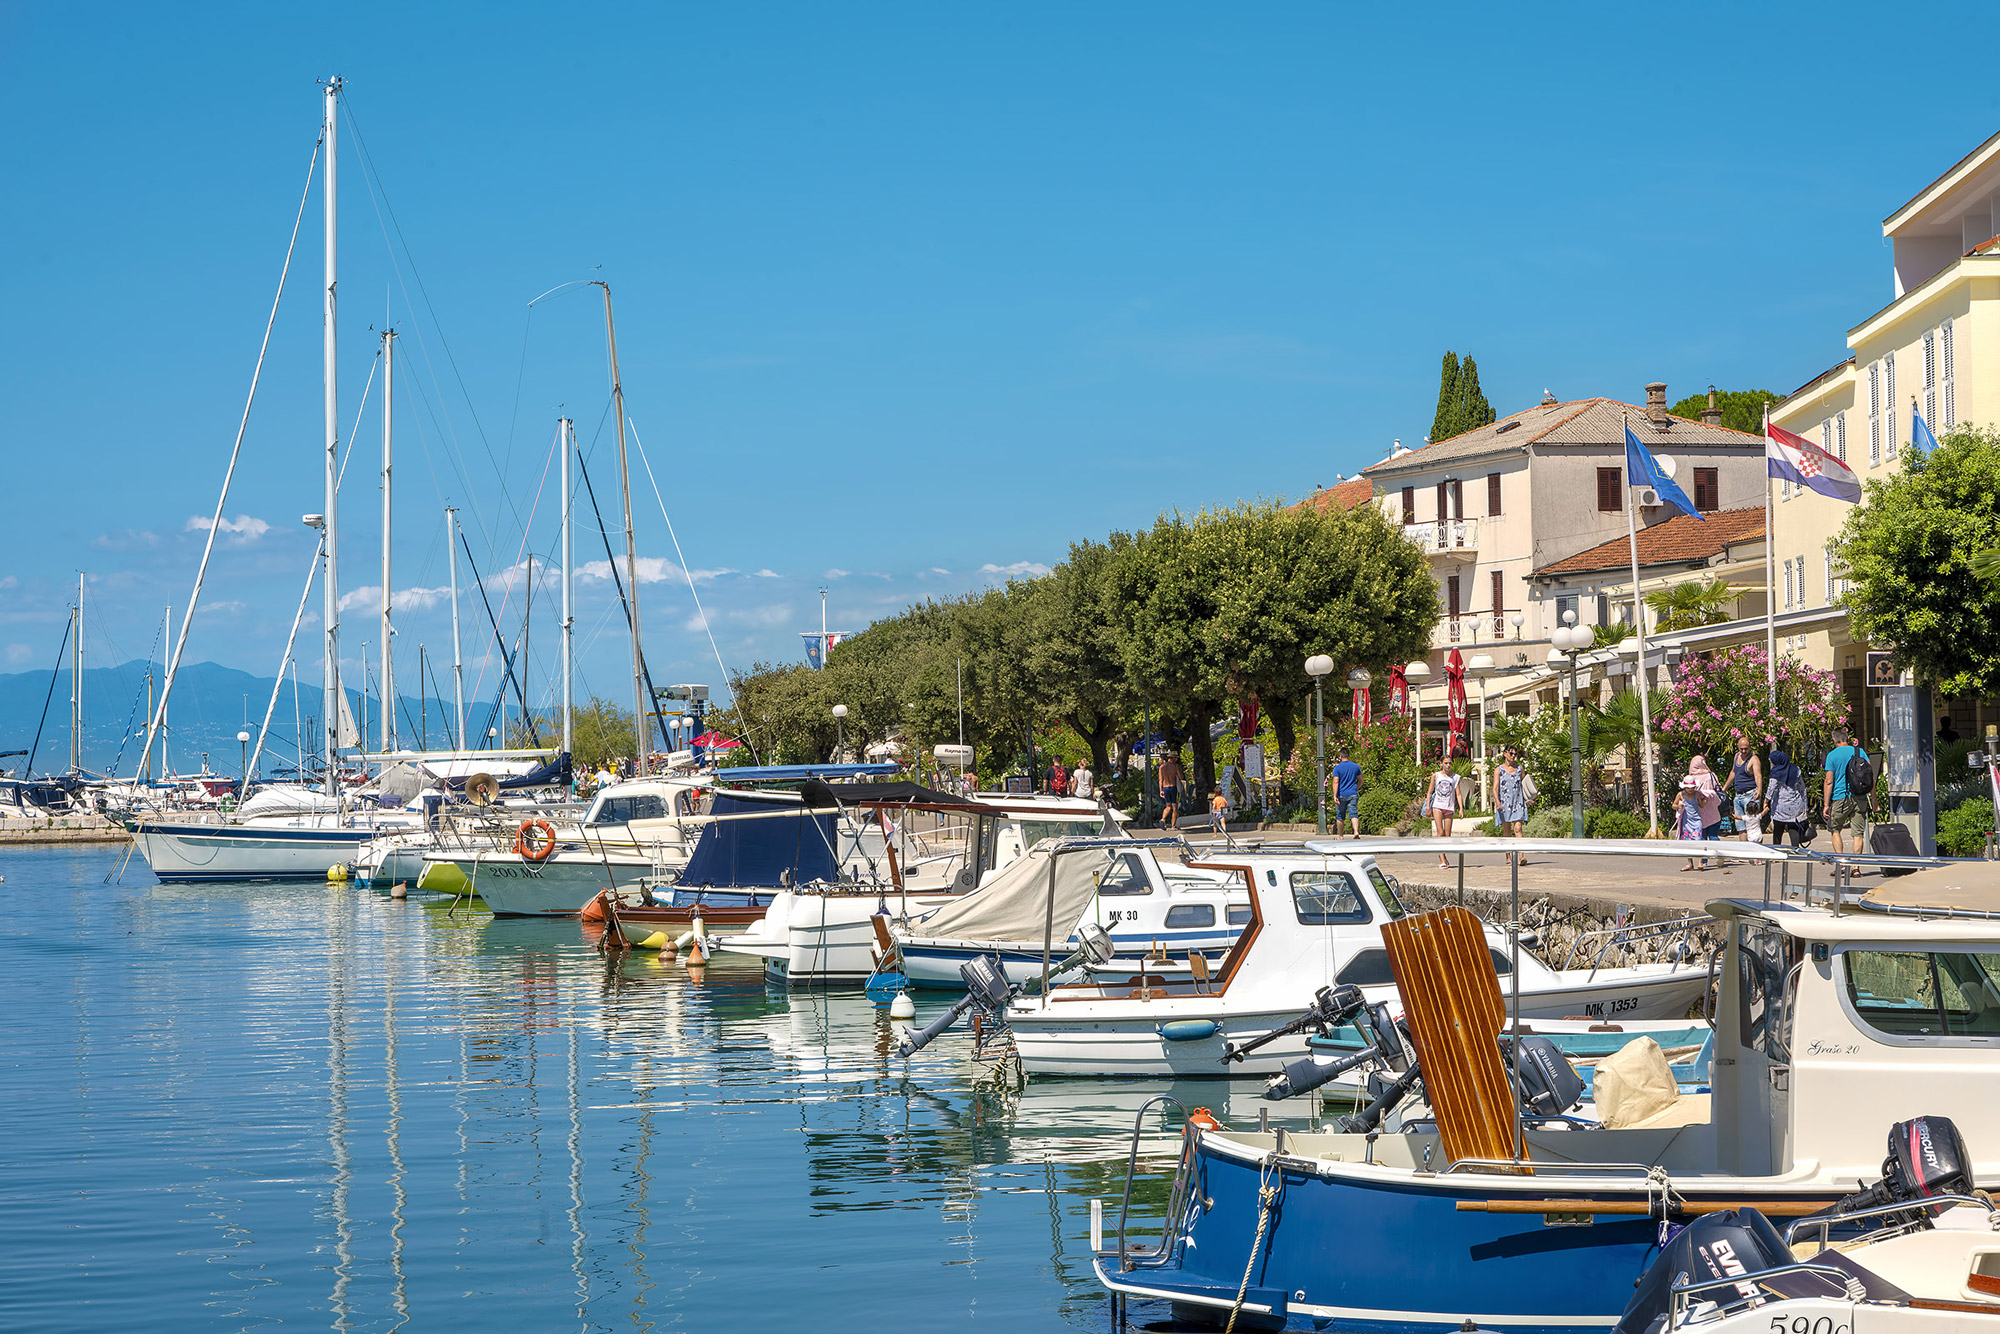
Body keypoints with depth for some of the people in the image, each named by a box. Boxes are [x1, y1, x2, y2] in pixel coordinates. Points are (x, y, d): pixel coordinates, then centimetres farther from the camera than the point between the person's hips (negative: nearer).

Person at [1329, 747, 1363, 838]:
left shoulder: (1337, 767, -7)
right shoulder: (1356, 766, 5)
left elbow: (1336, 782, -15)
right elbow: (1360, 780, 12)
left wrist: (1335, 796, -19)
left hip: (1341, 795, -2)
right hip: (1353, 795, 2)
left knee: (1340, 816, 10)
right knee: (1354, 814, -5)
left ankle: (1339, 835, 18)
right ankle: (1356, 832, -25)